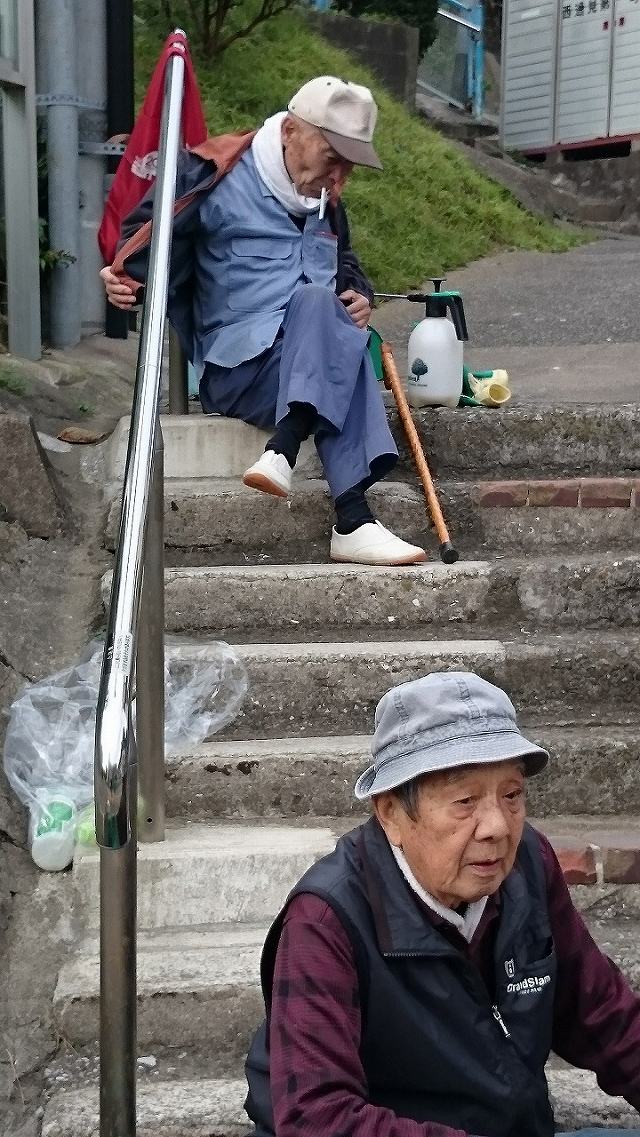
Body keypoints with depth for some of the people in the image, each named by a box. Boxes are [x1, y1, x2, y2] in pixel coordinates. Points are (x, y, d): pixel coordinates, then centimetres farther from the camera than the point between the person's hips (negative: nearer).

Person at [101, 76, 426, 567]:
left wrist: (360, 296, 10)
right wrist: (127, 279, -23)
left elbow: (344, 263, 34)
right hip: (237, 367, -6)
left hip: (317, 367, 6)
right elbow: (149, 236, -2)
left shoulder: (324, 199, 20)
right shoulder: (216, 177, -2)